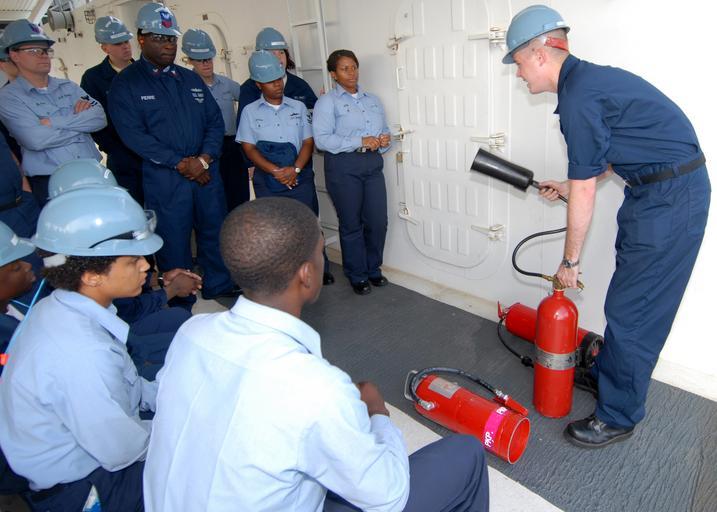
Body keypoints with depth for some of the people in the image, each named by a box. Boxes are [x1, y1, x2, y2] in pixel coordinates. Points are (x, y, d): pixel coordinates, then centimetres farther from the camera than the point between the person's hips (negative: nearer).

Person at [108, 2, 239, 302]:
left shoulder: (190, 79, 14)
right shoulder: (126, 84, -1)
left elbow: (215, 120, 9)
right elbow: (134, 135, -12)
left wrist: (205, 158, -9)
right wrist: (181, 164, -17)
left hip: (206, 170, 5)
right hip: (163, 177, -4)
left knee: (215, 229, 11)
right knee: (173, 237, 3)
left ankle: (218, 285, 28)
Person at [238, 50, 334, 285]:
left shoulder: (298, 107, 7)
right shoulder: (250, 111, 4)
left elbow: (308, 142, 3)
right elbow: (249, 148, -2)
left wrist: (294, 169, -13)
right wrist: (275, 171, -14)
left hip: (300, 176, 1)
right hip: (267, 179, 0)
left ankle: (320, 270, 15)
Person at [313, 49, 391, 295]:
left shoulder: (372, 100, 17)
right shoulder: (327, 102, -2)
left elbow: (385, 131, 20)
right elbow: (322, 139, -14)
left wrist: (385, 140, -5)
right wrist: (360, 142, -19)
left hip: (373, 163, 5)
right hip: (343, 166, -5)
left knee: (378, 221, 5)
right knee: (351, 224, 5)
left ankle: (373, 269, 27)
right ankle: (357, 275, 22)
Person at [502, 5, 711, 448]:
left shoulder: (578, 97, -20)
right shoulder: (589, 78, 10)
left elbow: (584, 195, -16)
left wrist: (570, 260, -7)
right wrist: (572, 184, 21)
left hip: (671, 198, -10)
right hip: (657, 189, 10)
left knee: (631, 311, -2)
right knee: (628, 302, 20)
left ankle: (619, 416, 13)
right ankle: (607, 375, 37)